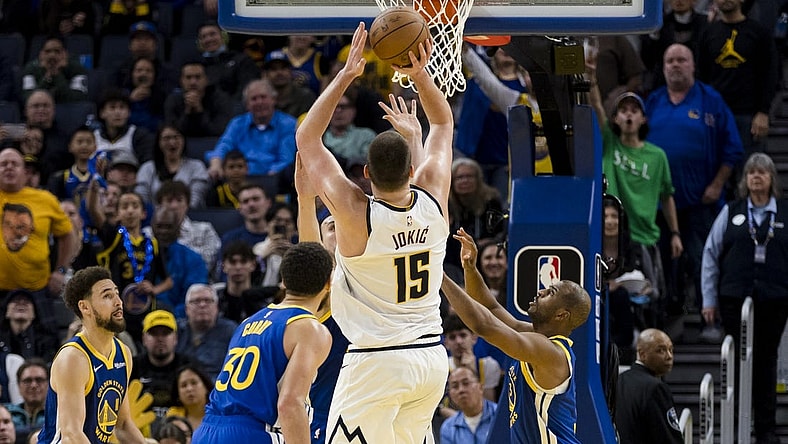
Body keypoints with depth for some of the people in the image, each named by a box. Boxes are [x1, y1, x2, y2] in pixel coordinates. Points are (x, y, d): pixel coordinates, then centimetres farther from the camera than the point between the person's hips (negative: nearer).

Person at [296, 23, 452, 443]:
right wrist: (420, 76, -1)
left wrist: (346, 75, -5)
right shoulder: (434, 201, -5)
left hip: (376, 362, -6)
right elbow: (443, 124, 13)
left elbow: (307, 139, -5)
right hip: (432, 358, 6)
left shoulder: (356, 213, -16)